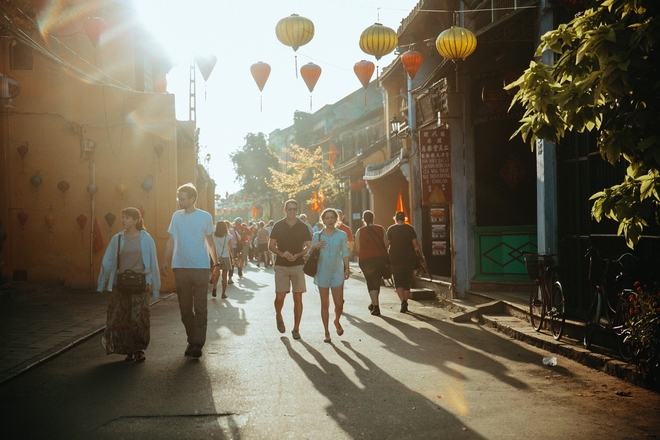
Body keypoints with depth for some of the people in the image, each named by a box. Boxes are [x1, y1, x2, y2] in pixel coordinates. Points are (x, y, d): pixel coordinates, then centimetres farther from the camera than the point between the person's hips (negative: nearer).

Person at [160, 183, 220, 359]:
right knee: (185, 308, 7)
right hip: (180, 267, 3)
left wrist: (216, 264, 4)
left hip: (200, 267, -3)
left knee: (200, 308, -4)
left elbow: (210, 242, 8)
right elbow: (171, 240, 10)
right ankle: (192, 341, 18)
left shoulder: (205, 217, 1)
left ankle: (198, 344, -1)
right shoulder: (176, 216, 8)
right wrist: (165, 260, -2)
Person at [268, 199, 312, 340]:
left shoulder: (303, 227, 3)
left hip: (298, 265, 1)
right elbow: (271, 245, 3)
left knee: (298, 298, -1)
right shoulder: (278, 225, 2)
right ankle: (278, 317, 24)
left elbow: (308, 246, 6)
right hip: (281, 265, -1)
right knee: (280, 296, -7)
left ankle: (296, 329, 8)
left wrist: (297, 255, -12)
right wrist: (282, 254, -15)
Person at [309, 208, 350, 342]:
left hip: (337, 272, -1)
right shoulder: (317, 236, 5)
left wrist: (347, 268, -5)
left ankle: (337, 321, 30)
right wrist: (315, 246, -10)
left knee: (339, 303, -2)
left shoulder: (342, 235, 2)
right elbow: (310, 254, 10)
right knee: (324, 304, 4)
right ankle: (327, 332, 13)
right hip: (322, 273, 1)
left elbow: (345, 253, 6)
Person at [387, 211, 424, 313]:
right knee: (407, 281, 13)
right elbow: (415, 244, -3)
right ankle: (405, 303, 17)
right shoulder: (410, 228, 1)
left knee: (398, 282, 2)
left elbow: (387, 244, -3)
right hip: (409, 258, 2)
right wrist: (420, 255, 5)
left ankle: (403, 301, -20)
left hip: (395, 258, -2)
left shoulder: (390, 229, -2)